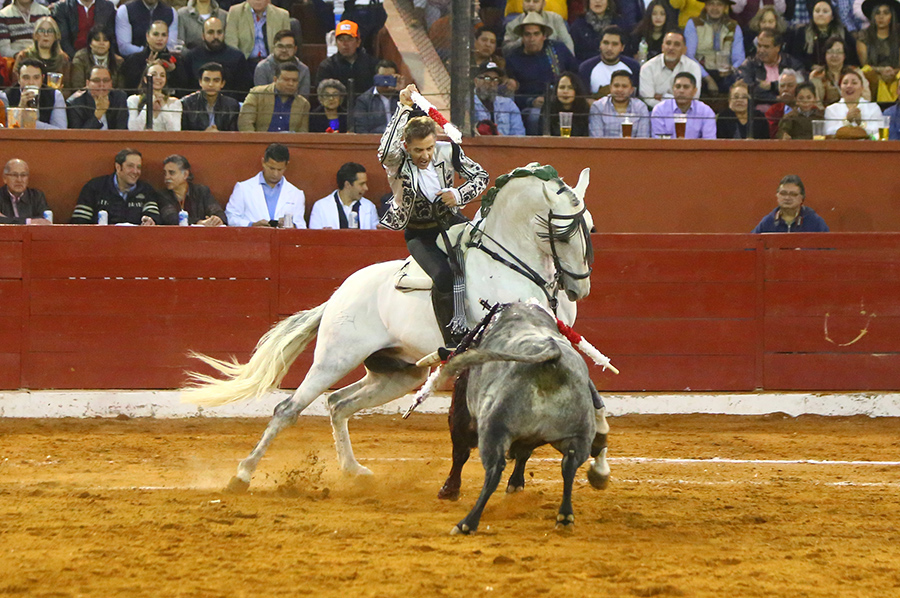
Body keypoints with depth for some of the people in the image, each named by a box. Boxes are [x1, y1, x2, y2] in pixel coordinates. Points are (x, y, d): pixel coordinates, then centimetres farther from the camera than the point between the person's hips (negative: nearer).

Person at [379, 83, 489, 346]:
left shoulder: (448, 152, -9)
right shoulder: (398, 162, -20)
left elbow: (481, 176, 2)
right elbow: (386, 151, -45)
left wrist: (458, 195, -18)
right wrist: (404, 108, -41)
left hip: (450, 224, 4)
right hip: (419, 235, -4)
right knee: (443, 277, -30)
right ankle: (453, 341, -19)